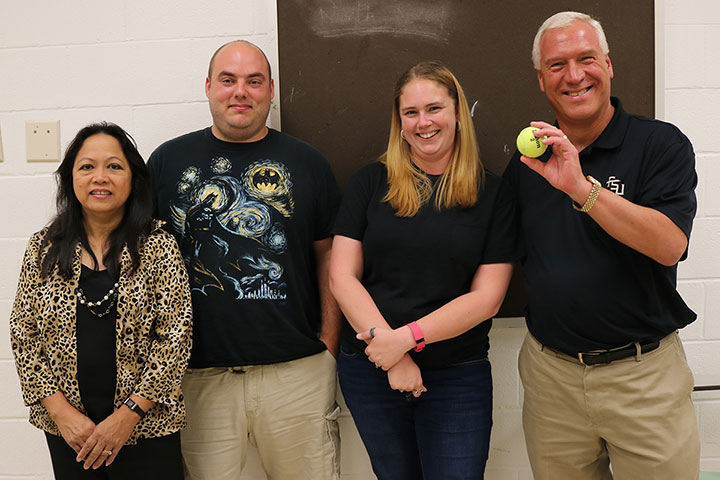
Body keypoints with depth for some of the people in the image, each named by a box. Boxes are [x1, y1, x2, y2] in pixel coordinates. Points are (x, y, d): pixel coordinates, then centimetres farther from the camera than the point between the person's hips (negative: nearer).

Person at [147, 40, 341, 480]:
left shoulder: (306, 162, 6)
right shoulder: (169, 161, 6)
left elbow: (328, 253, 8)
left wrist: (328, 342, 0)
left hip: (296, 368, 0)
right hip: (197, 371, 0)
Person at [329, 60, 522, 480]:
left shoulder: (493, 194, 0)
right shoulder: (372, 183, 2)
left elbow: (487, 297, -7)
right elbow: (342, 277, -3)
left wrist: (407, 337, -16)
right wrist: (388, 350, -13)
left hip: (458, 378, -1)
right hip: (369, 371, 1)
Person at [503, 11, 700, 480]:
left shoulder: (661, 143, -7)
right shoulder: (529, 158, 6)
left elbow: (669, 244, -21)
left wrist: (581, 187, -29)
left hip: (644, 371, -3)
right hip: (551, 373, 3)